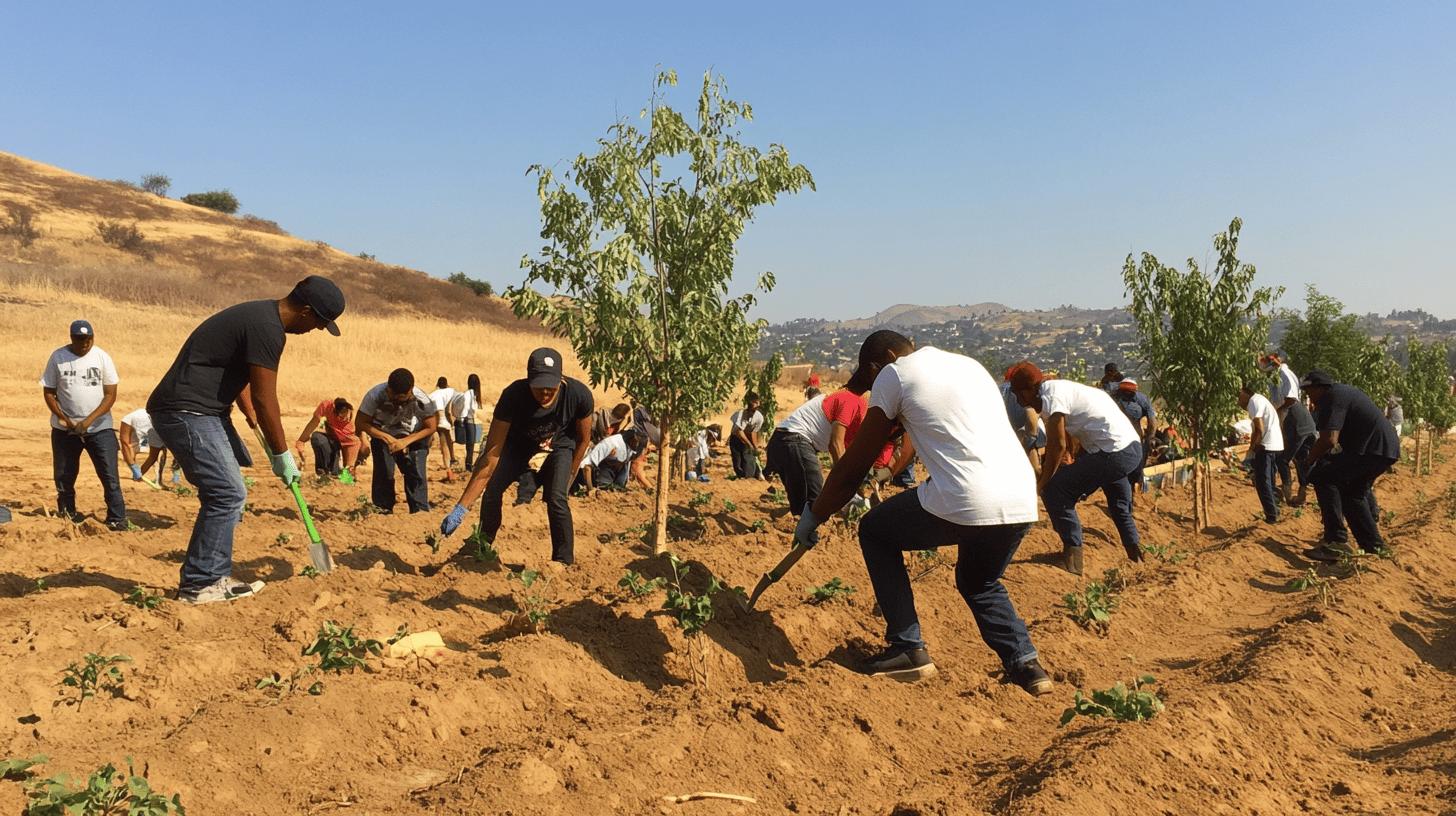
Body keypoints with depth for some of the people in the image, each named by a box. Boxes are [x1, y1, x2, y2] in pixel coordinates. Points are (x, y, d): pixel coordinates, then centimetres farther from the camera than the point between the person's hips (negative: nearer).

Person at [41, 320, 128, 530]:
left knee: (110, 475, -7)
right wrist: (64, 418, -12)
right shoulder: (58, 357, -2)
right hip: (64, 428, 2)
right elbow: (48, 392, 2)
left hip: (99, 428, -2)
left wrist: (89, 420, -18)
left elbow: (110, 395, -7)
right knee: (64, 475, 11)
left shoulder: (102, 357, -5)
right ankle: (67, 515, 29)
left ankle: (117, 519, -3)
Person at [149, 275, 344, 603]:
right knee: (227, 495, -10)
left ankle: (216, 576, 21)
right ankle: (198, 586, -1)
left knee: (228, 494, 14)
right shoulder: (268, 329, -18)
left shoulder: (258, 315, 15)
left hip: (200, 411, 11)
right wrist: (282, 455, -8)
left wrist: (252, 419, 34)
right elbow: (264, 399, -17)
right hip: (187, 412, -11)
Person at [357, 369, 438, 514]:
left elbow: (431, 427, -18)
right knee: (383, 472, -10)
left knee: (416, 472, -11)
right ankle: (383, 510, 3)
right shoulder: (375, 395, -31)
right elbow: (361, 422, -21)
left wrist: (406, 441, -29)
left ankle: (420, 510, -3)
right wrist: (387, 438, -31)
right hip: (382, 435, 0)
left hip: (414, 436, 0)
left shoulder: (421, 400, -31)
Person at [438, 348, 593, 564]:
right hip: (520, 440, 1)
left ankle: (564, 563, -8)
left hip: (560, 442, -1)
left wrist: (566, 482, -10)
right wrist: (461, 507, -40)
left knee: (556, 499, -22)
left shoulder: (578, 394, -35)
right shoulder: (513, 396, -37)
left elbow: (583, 440, -13)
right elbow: (491, 456, -36)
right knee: (491, 491, -10)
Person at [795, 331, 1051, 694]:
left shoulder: (894, 373, 6)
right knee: (980, 583, 34)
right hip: (1023, 503, 7)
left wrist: (813, 516, 21)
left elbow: (853, 466, 9)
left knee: (874, 531, 19)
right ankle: (1024, 662, 17)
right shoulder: (969, 364, 26)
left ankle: (908, 648, 15)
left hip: (964, 503, -7)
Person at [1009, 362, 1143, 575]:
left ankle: (1072, 554, -9)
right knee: (1120, 506, 33)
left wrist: (1042, 483, -7)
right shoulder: (1061, 389, 14)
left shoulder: (1052, 396, -15)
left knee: (1054, 491, -8)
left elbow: (1057, 445, -17)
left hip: (1113, 452, -10)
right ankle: (1134, 550, 51)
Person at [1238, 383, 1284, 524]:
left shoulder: (1254, 401, -12)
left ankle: (1271, 515, -2)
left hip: (1266, 447, -10)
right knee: (1268, 481, 19)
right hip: (1276, 445, 10)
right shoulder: (1260, 399, 18)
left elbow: (1259, 429, -18)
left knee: (1262, 482, -3)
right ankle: (1273, 511, 26)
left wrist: (1251, 449, -8)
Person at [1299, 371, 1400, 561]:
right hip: (1388, 447, 11)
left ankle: (1336, 541, -16)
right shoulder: (1343, 391, 20)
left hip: (1373, 449, -11)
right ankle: (1373, 544, 33)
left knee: (1322, 477, -14)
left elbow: (1329, 439, -24)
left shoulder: (1331, 397, -13)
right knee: (1354, 491, 25)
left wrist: (1308, 460, -9)